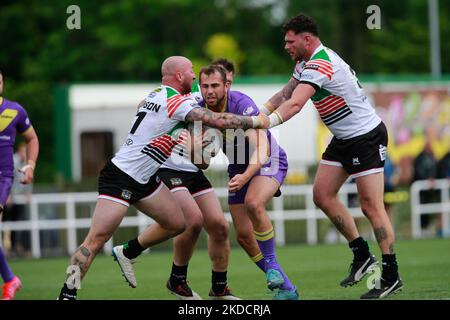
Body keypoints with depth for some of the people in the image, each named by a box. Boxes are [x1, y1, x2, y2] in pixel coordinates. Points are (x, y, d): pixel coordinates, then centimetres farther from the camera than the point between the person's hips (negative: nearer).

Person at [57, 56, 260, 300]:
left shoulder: (156, 95, 9)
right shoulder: (176, 102, -17)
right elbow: (218, 121, -22)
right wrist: (256, 122, -10)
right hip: (120, 177, -10)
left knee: (176, 223, 11)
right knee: (96, 240, -12)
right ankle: (66, 295, -12)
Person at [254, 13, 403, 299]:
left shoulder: (320, 65, -24)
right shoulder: (306, 63, 8)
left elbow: (294, 104, -36)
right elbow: (284, 95, 13)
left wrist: (265, 124, -45)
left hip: (367, 137, -10)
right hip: (343, 139, 10)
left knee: (371, 206, -9)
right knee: (323, 195, 5)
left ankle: (391, 276, -4)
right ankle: (362, 256, 14)